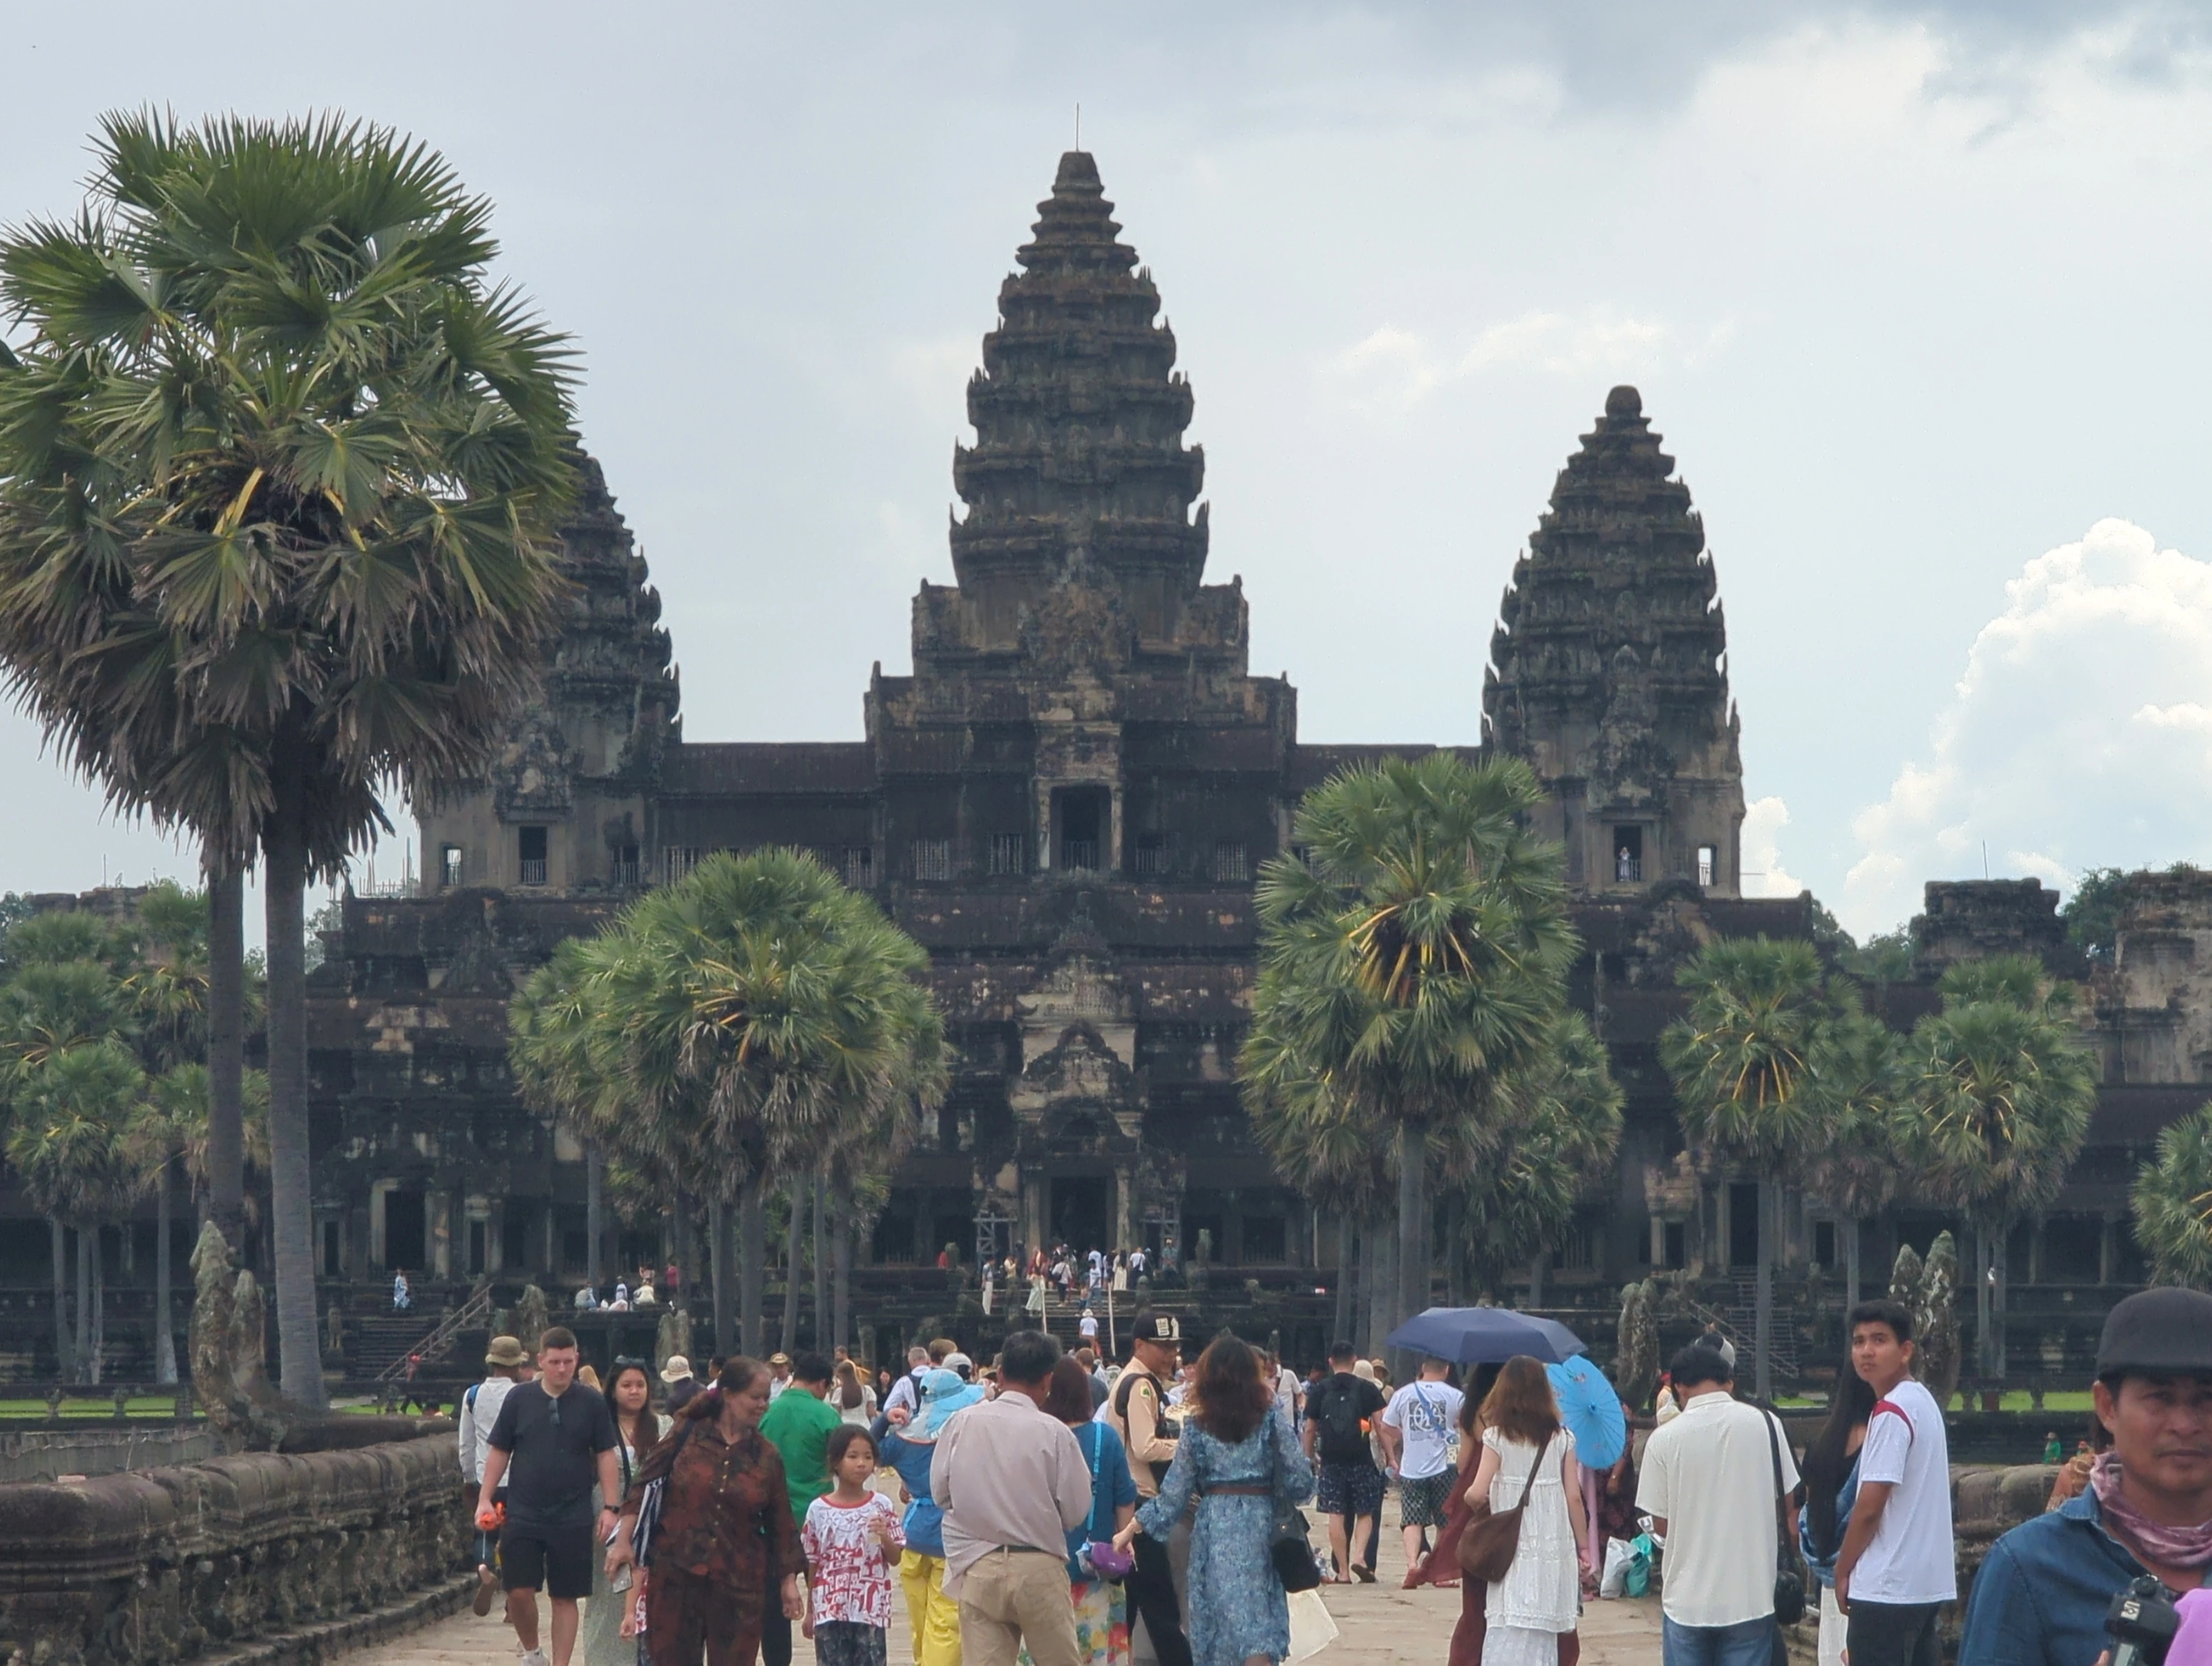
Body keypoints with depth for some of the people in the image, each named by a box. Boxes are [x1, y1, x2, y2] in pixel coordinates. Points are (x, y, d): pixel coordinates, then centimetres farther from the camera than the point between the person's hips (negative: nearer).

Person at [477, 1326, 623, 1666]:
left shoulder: (592, 1404, 1)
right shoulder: (519, 1400, 2)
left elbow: (606, 1456, 3)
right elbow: (498, 1452, 7)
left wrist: (610, 1507, -3)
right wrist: (485, 1499, 0)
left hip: (573, 1520, 0)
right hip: (523, 1516, 0)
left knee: (565, 1598, 3)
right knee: (519, 1591, -6)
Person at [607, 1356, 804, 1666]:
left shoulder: (766, 1457, 3)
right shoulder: (688, 1435, -1)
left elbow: (781, 1525, 9)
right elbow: (644, 1485, 4)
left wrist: (789, 1581, 8)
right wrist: (624, 1540, -2)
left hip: (739, 1584, 1)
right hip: (677, 1577, -1)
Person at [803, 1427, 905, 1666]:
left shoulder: (882, 1507, 0)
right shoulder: (819, 1510, 0)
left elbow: (895, 1559, 3)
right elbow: (813, 1565, 7)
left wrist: (884, 1537, -17)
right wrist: (810, 1611, 10)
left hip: (871, 1610, 0)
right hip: (830, 1610, 0)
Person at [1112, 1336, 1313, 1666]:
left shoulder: (1197, 1429, 1)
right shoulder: (1271, 1423, -1)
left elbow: (1174, 1493, 1)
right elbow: (1300, 1482, -3)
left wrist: (1132, 1528, 9)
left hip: (1213, 1528, 0)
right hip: (1260, 1525, 0)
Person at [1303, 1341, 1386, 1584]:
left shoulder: (1321, 1391, 4)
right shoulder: (1367, 1389, 1)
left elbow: (1310, 1429, 6)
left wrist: (1308, 1457, 17)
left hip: (1331, 1460, 1)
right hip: (1361, 1459, -1)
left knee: (1336, 1516, 3)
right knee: (1366, 1513, 11)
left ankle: (1343, 1571, 2)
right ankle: (1359, 1555, -10)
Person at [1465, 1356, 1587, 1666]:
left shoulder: (1497, 1437, -4)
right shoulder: (1562, 1438, 4)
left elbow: (1477, 1493, -11)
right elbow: (1574, 1497, 4)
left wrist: (1471, 1499, 12)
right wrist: (1583, 1547, 12)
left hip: (1514, 1547, -3)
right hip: (1556, 1547, 3)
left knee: (1509, 1632, -6)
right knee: (1543, 1634, 9)